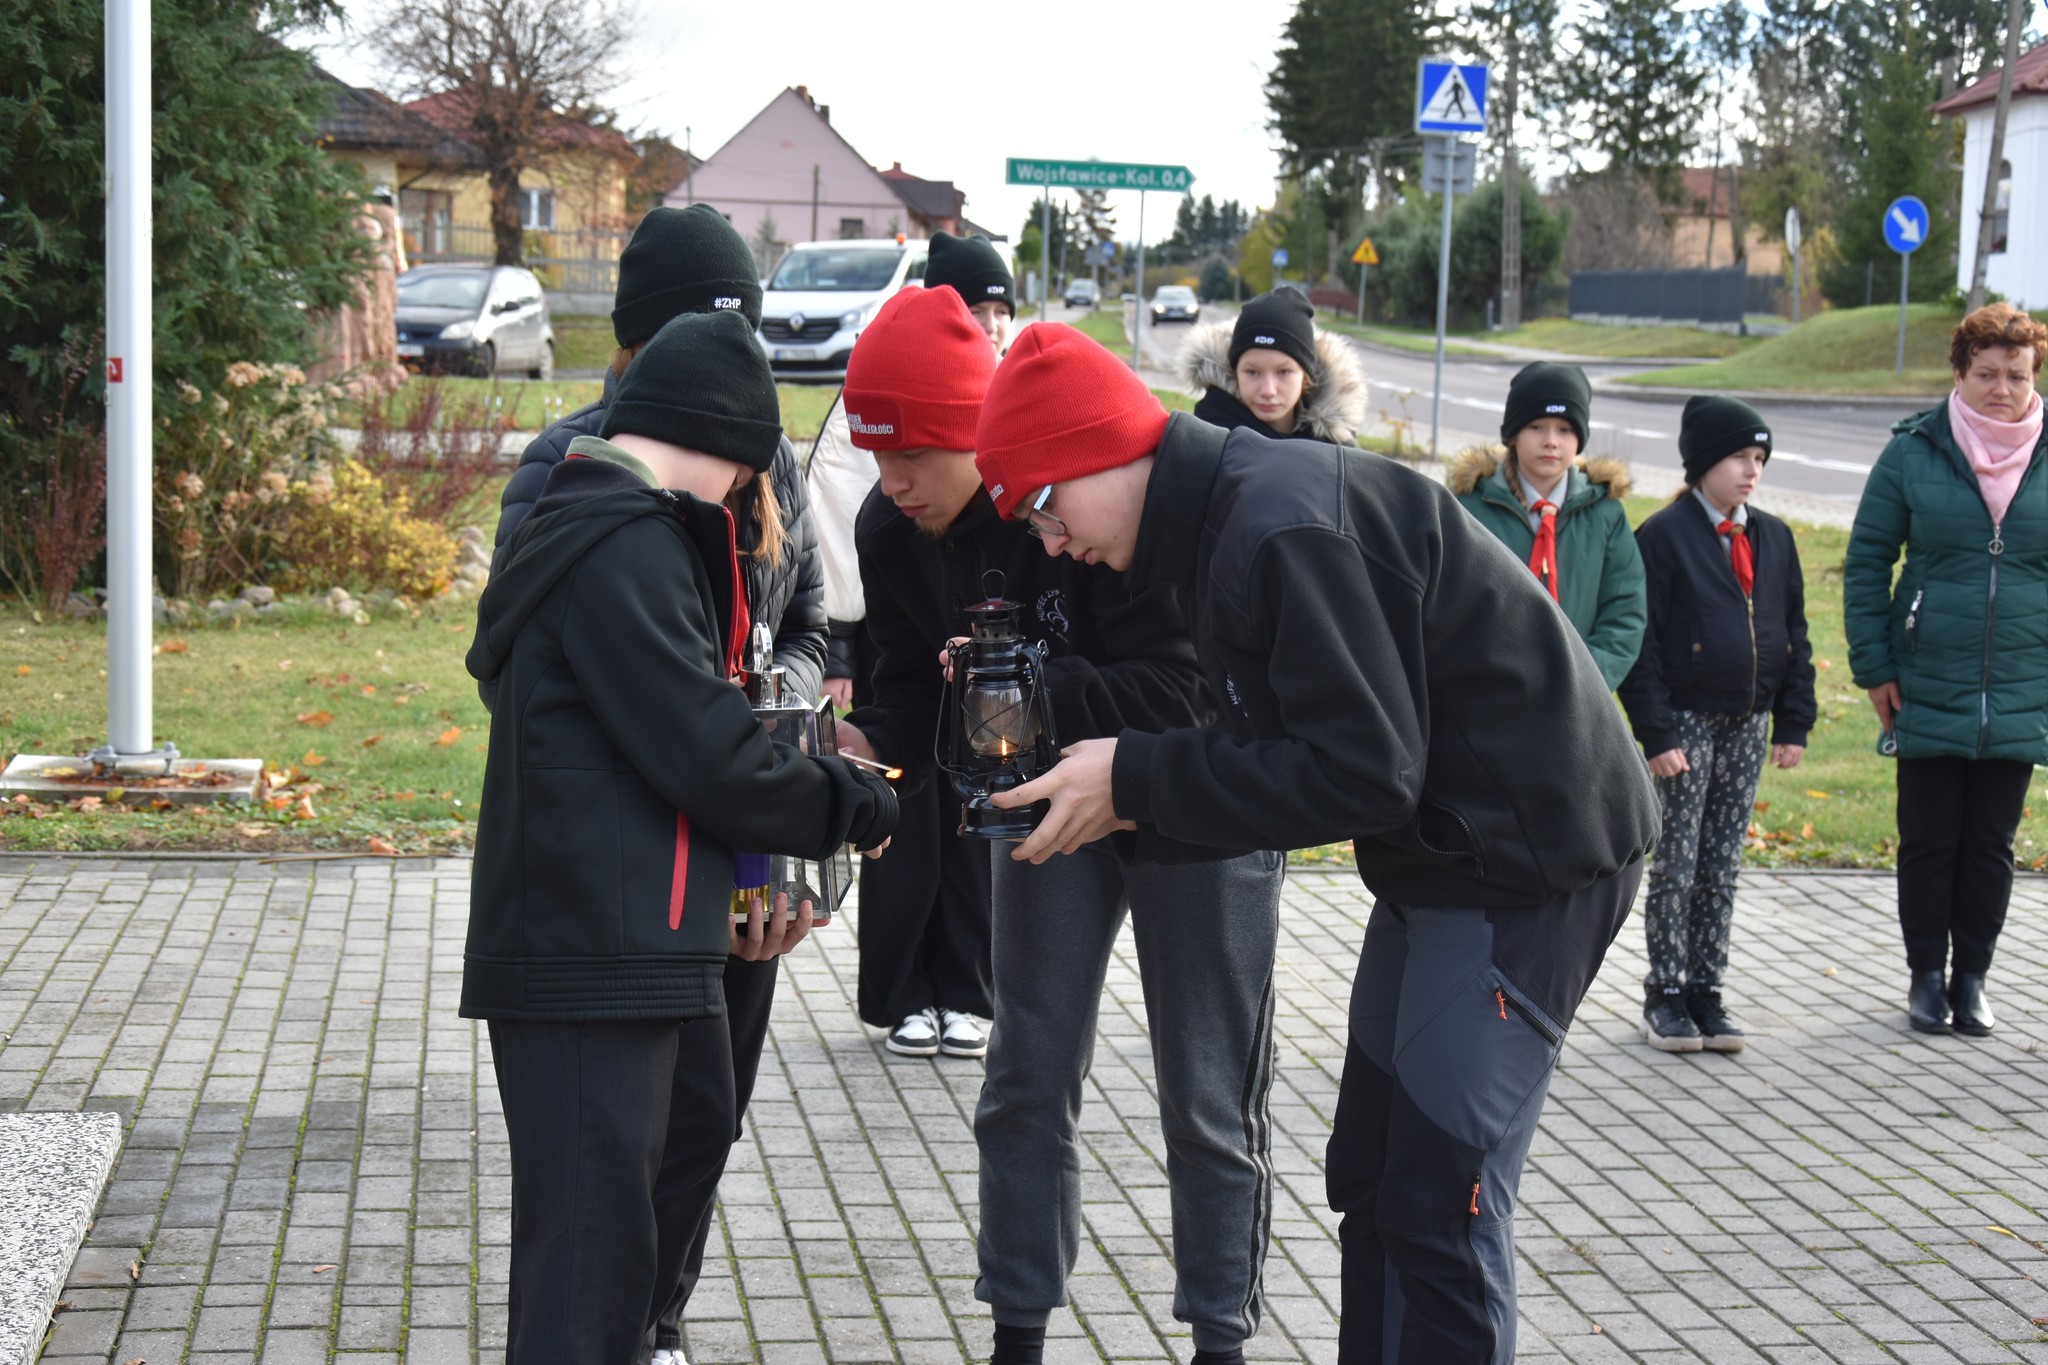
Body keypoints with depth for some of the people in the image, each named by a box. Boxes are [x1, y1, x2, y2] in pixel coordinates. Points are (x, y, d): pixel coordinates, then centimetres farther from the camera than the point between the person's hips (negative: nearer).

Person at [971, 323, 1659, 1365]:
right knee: (1369, 1178, 13)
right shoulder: (1228, 525, 11)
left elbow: (1361, 771, -26)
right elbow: (1286, 762, 13)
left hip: (1530, 857, -11)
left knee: (1439, 1202, -11)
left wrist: (1137, 778, -19)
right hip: (1443, 856, 11)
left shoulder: (1285, 527, -22)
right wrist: (1131, 816, -1)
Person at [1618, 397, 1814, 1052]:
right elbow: (1641, 642, -10)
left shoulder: (1773, 538, 10)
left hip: (1748, 724, 5)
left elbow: (1794, 634, 15)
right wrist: (1656, 731, -14)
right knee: (1676, 864, 0)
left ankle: (1706, 988, 16)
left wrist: (1794, 721, 9)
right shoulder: (1663, 536, -8)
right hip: (1687, 722, -5)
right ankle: (1665, 994, 8)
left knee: (1722, 867, 9)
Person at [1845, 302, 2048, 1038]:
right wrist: (1873, 666, -4)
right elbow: (1866, 561, 1)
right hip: (1927, 692, -1)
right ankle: (1926, 976, 21)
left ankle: (1971, 978, 22)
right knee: (1929, 839, 7)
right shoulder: (1915, 451, -3)